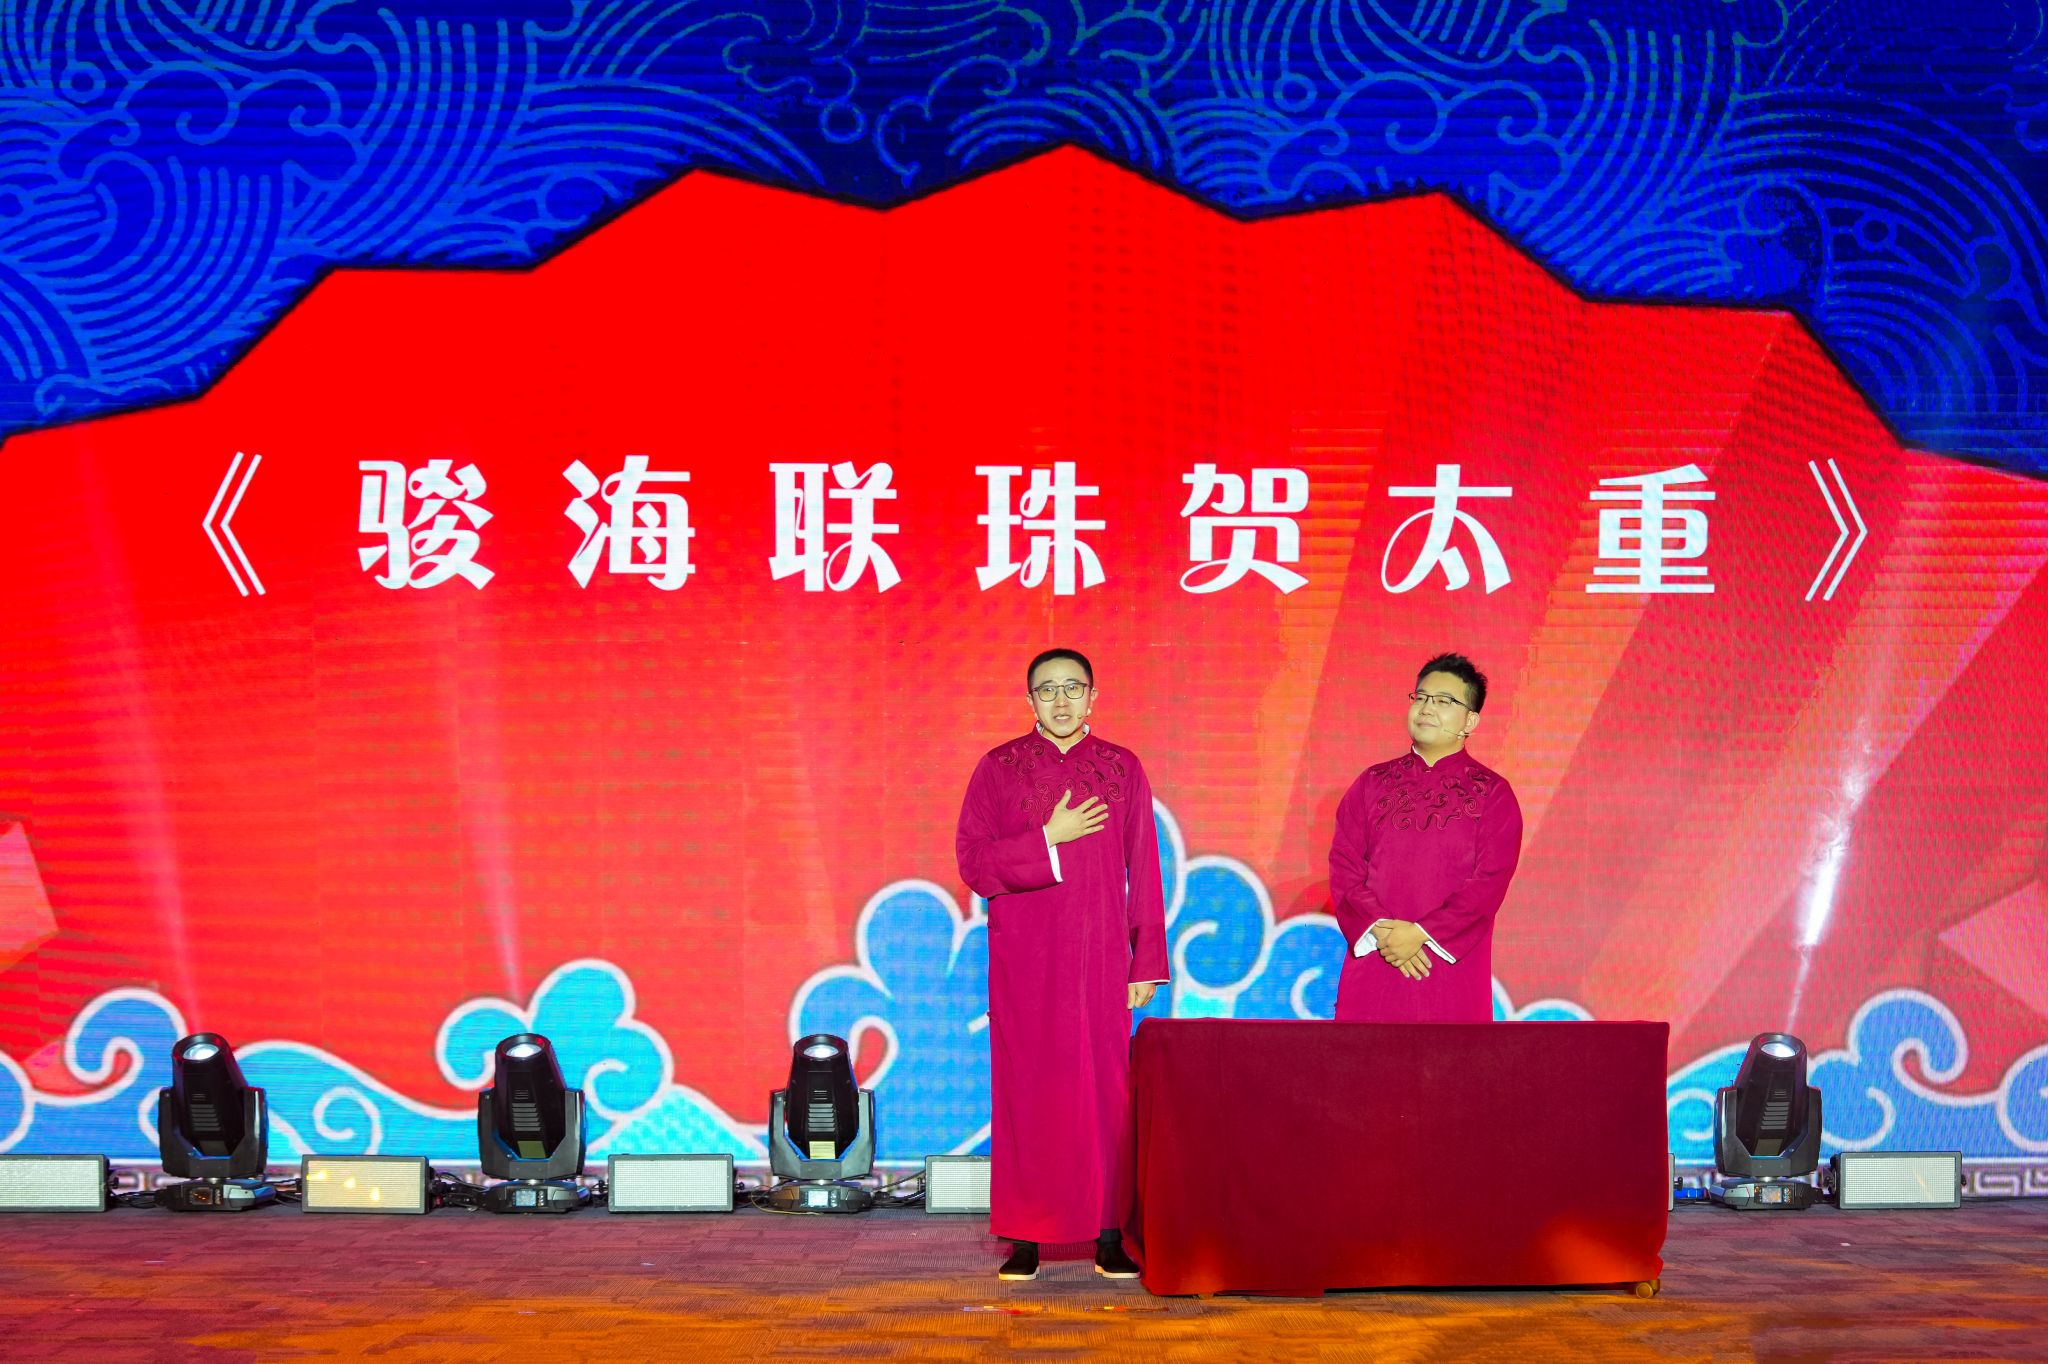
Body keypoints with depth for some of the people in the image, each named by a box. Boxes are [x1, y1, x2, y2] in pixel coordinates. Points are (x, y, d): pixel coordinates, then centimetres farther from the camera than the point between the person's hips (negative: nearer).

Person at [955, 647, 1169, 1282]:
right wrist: (1049, 838, -12)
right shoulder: (999, 768, 5)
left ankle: (1110, 1236, 4)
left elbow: (1143, 871, 7)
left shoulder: (1123, 769, 8)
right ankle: (1024, 1240, 4)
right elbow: (972, 862, -3)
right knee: (1026, 1091, -1)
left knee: (1106, 1088, -2)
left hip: (1101, 960, 1)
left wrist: (1146, 964, 3)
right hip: (1023, 962, -1)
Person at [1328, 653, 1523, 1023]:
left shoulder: (1493, 794, 4)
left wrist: (1422, 933, -15)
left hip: (1452, 971, -2)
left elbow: (1491, 881, -6)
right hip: (1371, 972, 2)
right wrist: (1379, 931, -12)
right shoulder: (1372, 784, 12)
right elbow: (1344, 867, 5)